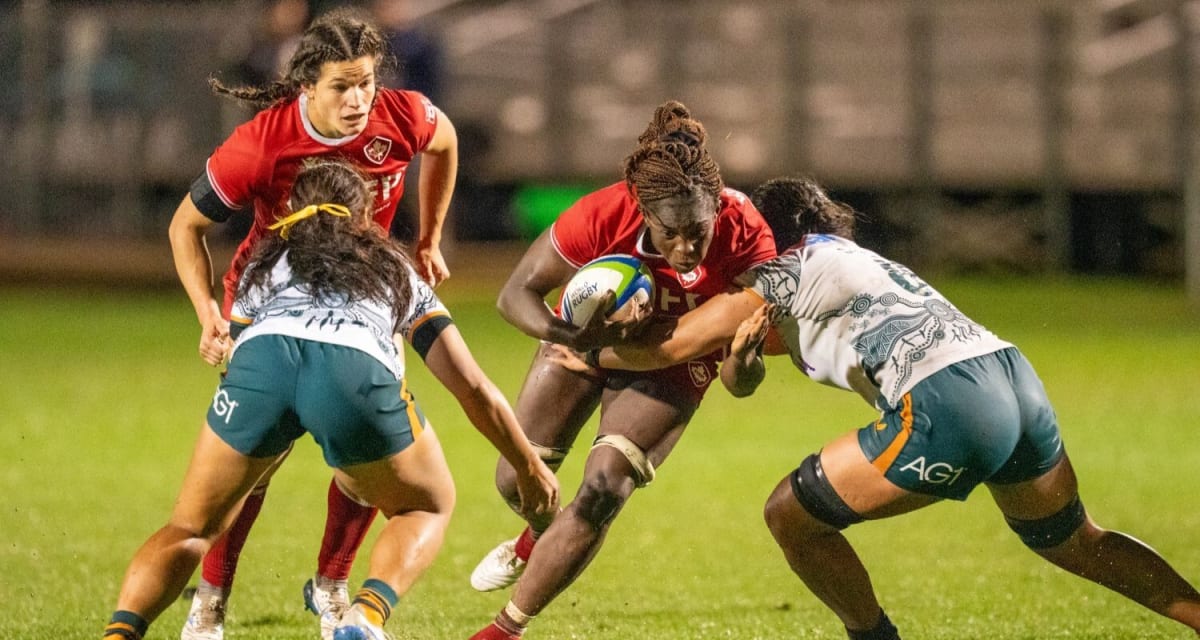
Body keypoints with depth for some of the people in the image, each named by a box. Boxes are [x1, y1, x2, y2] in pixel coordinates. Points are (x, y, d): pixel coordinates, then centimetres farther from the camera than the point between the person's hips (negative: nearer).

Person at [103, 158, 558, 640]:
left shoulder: (264, 265, 40)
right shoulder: (396, 270, 38)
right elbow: (474, 390, 34)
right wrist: (530, 467, 46)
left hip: (260, 354, 1)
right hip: (359, 369, -1)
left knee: (190, 530, 19)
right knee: (429, 508, 25)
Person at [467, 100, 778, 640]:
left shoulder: (745, 236, -35)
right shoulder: (602, 216, -36)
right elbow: (515, 294, -25)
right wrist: (564, 333, -45)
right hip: (589, 335, 1)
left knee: (602, 492, -16)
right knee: (518, 482, 6)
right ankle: (542, 536, 46)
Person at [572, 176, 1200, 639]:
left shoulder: (783, 276, 7)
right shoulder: (855, 264, 32)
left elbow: (672, 345, 6)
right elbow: (740, 380, 30)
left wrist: (591, 357, 23)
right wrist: (740, 354, 8)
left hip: (948, 406, -9)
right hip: (1018, 384, 9)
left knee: (790, 514, 4)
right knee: (1076, 542, 29)